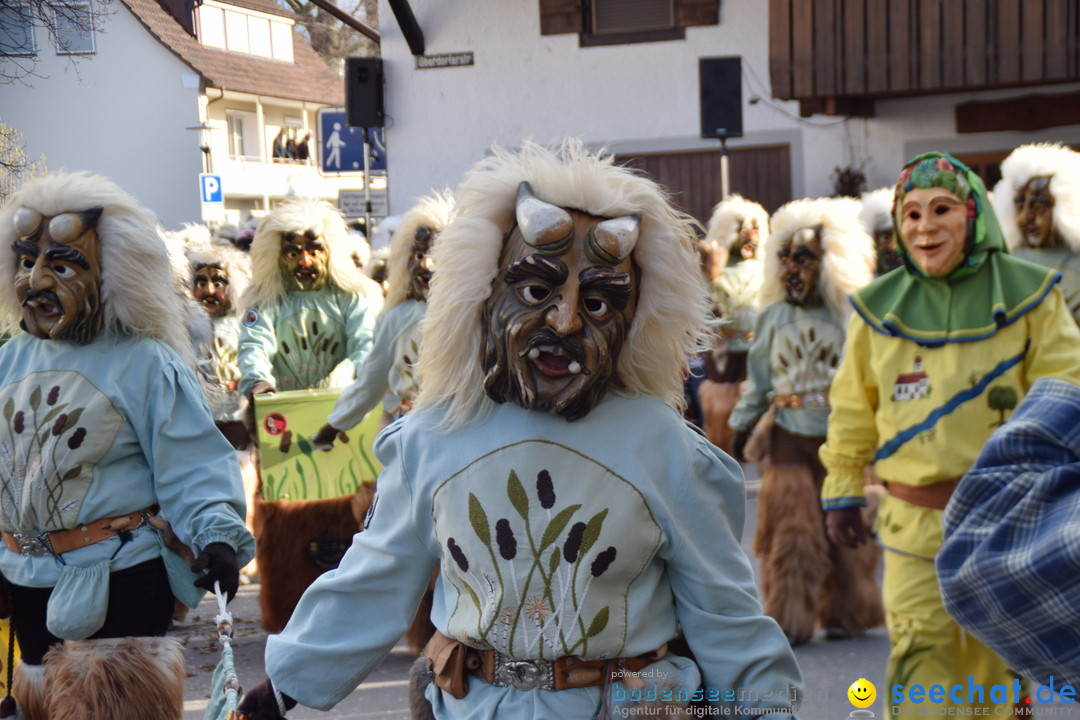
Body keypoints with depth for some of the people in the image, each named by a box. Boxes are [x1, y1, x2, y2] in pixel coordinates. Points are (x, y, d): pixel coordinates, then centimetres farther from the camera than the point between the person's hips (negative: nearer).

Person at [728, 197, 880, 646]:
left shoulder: (850, 315, -2)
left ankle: (844, 612, 23)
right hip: (789, 437, 1)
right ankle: (790, 619, 9)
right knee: (791, 530, -1)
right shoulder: (773, 318, 5)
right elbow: (758, 378, 12)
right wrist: (743, 427, 14)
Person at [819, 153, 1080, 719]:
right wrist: (841, 493, 11)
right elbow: (852, 410, 11)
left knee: (999, 657, 14)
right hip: (915, 520, 0)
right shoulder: (879, 308, 3)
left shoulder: (1027, 293, -1)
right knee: (918, 656, -8)